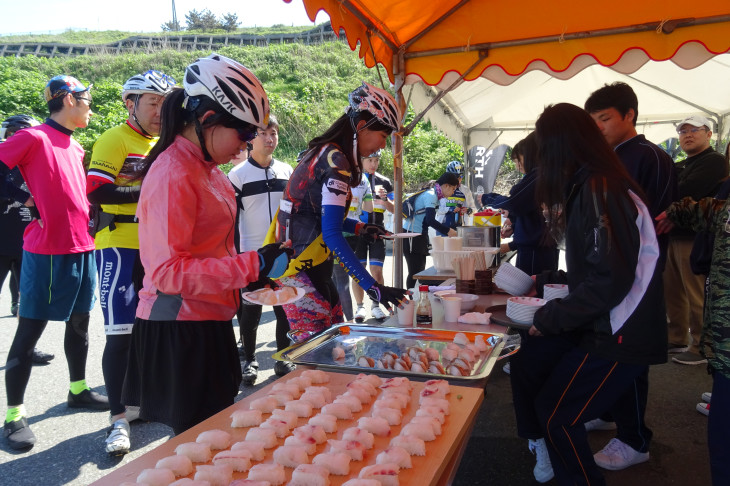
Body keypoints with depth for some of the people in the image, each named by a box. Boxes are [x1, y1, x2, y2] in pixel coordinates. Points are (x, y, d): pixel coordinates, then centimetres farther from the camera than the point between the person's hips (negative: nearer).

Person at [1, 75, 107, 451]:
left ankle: (79, 390, 33)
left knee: (79, 322, 16)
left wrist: (90, 220, 17)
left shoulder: (77, 147, 15)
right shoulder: (34, 138, -9)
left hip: (82, 248, 8)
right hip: (46, 252, -8)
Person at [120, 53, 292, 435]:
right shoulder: (173, 175, -18)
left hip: (207, 322, 9)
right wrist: (252, 266, -24)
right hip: (179, 331, -9)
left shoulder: (204, 169, 9)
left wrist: (255, 274, 10)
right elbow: (166, 272, -24)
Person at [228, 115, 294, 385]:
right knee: (249, 310, 5)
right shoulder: (237, 174, -2)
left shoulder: (287, 171, 8)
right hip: (251, 254, -3)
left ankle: (284, 358, 21)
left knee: (287, 308, 7)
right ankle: (249, 361, 20)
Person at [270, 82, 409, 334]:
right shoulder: (335, 160, -17)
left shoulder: (324, 153, 11)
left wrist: (362, 228, 15)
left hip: (314, 270, 10)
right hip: (300, 273, -10)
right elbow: (332, 234, -23)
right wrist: (373, 287, -24)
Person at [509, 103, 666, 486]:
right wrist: (547, 282, 23)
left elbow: (610, 279, -26)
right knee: (528, 362, 12)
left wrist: (550, 318, -18)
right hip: (598, 324, 9)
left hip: (619, 337, -9)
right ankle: (545, 452, 28)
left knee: (557, 415, 0)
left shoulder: (599, 191, -21)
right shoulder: (590, 187, 8)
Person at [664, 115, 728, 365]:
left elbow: (685, 193, -19)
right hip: (673, 236, 8)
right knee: (672, 292, 12)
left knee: (697, 297, -4)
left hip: (695, 238, -8)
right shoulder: (680, 167, 22)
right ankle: (677, 340, 22)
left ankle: (701, 348, 5)